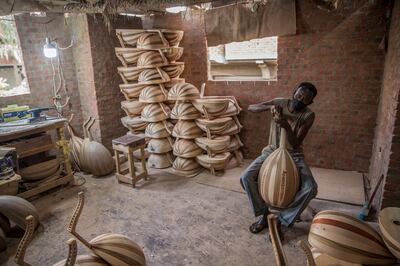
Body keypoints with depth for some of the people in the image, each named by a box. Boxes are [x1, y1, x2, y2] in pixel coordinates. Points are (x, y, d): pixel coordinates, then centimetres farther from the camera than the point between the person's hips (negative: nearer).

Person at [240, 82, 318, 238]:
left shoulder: (309, 116, -12)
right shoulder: (280, 103, -5)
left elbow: (296, 144, -19)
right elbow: (251, 108, -8)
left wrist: (286, 125, -35)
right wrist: (269, 107, -26)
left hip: (294, 155, -1)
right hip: (271, 151, 2)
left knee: (310, 188, -27)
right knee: (246, 177, -21)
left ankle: (281, 220, -7)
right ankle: (264, 214, 0)